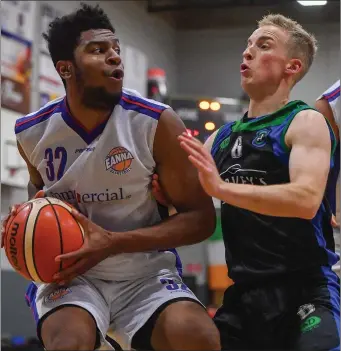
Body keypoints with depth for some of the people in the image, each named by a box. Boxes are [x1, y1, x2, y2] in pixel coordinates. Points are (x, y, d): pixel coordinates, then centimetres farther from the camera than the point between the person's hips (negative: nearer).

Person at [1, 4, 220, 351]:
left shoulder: (156, 123, -12)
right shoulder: (32, 132, -2)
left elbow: (201, 218, -10)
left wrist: (114, 243, -21)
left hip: (145, 272, 0)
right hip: (69, 272, 0)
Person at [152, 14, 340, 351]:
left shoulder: (306, 122, -6)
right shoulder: (221, 137, 14)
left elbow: (306, 200, -23)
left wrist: (222, 188, -30)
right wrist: (162, 191, -1)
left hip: (304, 292, -6)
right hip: (243, 295, 6)